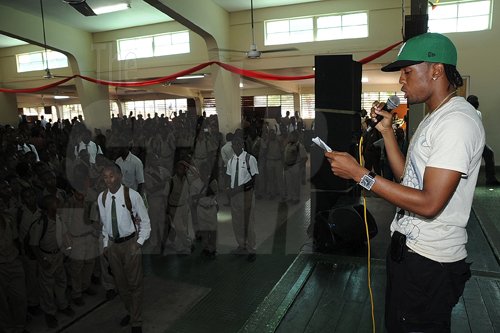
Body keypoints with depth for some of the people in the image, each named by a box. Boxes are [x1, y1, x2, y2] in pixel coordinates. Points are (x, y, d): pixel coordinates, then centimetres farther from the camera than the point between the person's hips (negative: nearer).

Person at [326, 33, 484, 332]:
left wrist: (359, 173, -26)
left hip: (430, 261, -10)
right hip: (408, 246, 10)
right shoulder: (435, 118, 12)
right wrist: (387, 131, 5)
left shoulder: (458, 121, -22)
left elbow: (429, 203, -28)